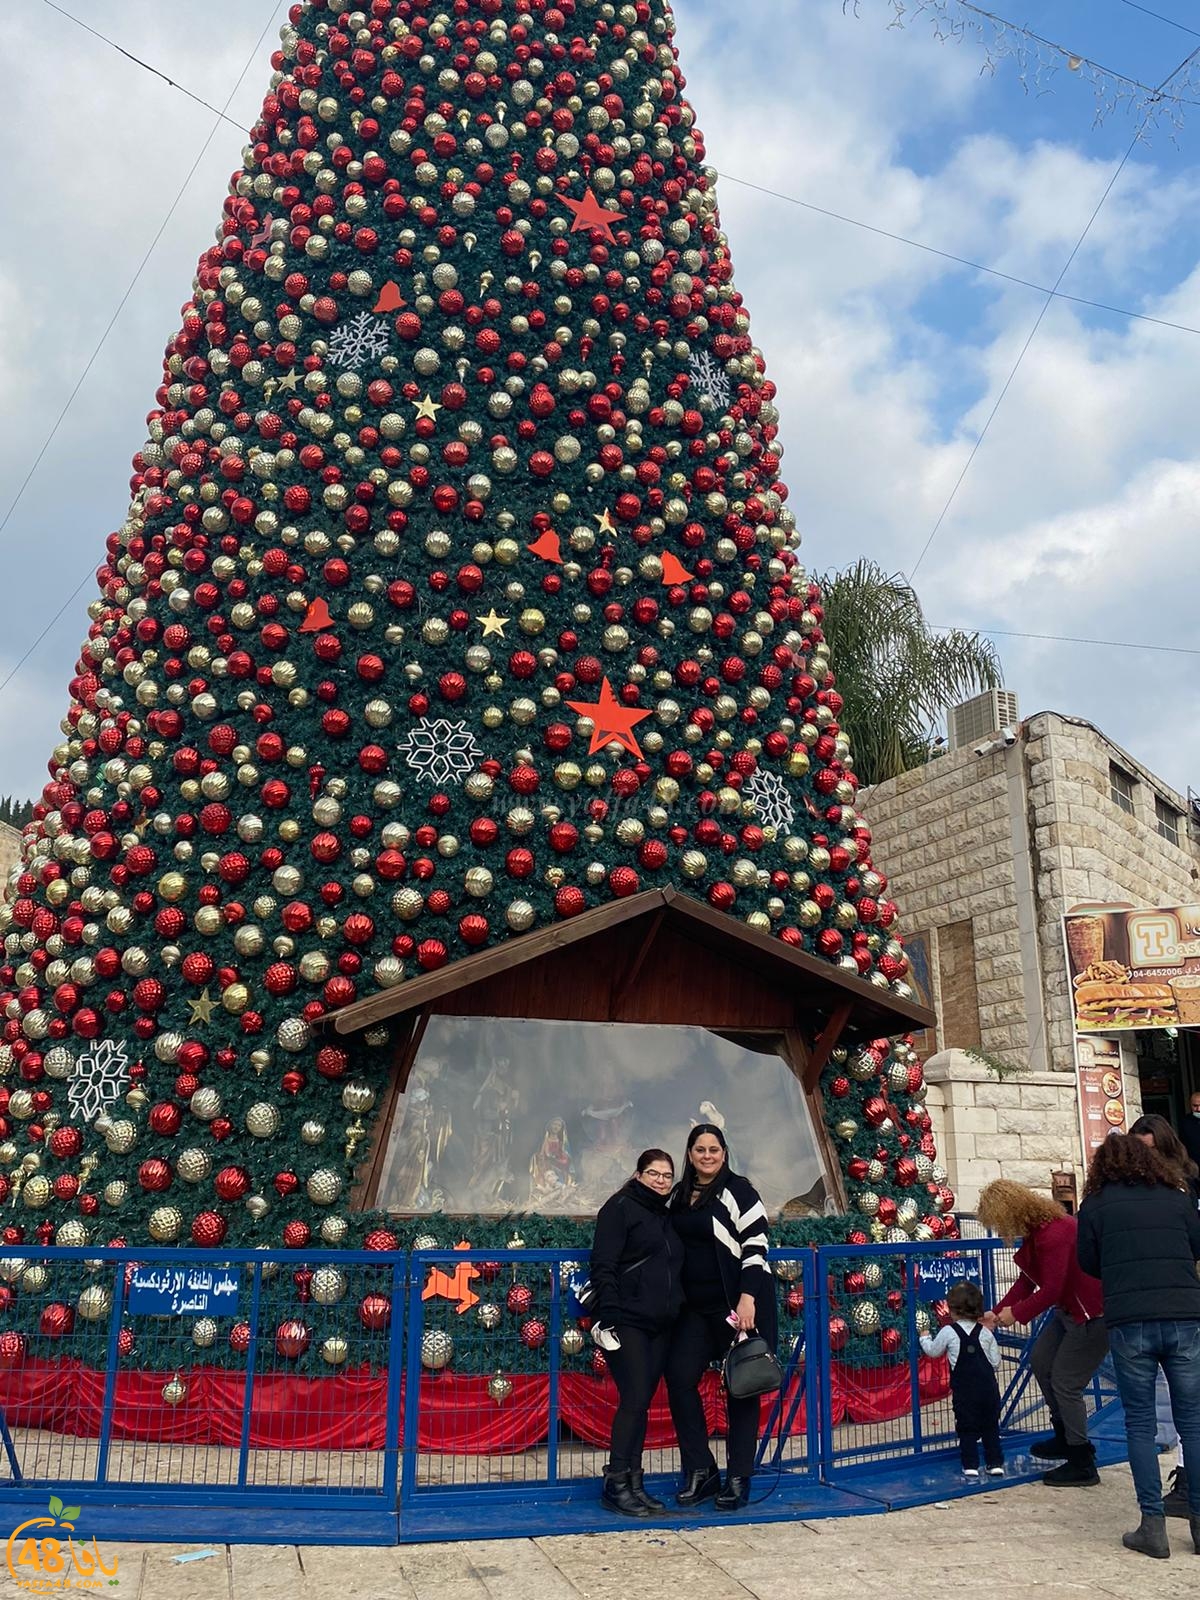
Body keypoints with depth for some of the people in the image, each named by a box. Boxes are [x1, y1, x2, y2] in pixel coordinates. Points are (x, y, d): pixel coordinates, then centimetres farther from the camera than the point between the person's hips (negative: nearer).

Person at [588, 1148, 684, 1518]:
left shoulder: (665, 1217, 20)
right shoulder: (621, 1207, -4)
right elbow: (603, 1265, -11)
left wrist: (680, 1314, 17)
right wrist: (608, 1316, -19)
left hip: (659, 1327, 7)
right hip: (627, 1322, -7)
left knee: (641, 1404, 9)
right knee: (635, 1400, -10)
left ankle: (633, 1484, 15)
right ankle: (615, 1485, -2)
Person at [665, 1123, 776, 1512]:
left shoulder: (737, 1190, -8)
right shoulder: (679, 1194, 10)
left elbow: (755, 1246, -12)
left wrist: (747, 1299, -19)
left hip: (737, 1303, -6)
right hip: (695, 1306, 6)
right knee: (679, 1378, -1)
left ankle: (738, 1479, 14)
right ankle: (700, 1471, 13)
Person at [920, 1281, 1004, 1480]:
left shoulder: (949, 1332, -6)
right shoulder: (986, 1333, 1)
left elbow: (933, 1351, 8)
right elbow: (995, 1361, 5)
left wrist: (924, 1338, 28)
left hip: (964, 1389, -3)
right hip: (988, 1387, 3)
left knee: (967, 1428, 7)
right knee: (991, 1426, 14)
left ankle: (970, 1465, 6)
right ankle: (995, 1463, 16)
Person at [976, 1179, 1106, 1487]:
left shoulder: (1054, 1234, -28)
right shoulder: (1035, 1232, 4)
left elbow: (1051, 1290, -27)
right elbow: (1026, 1282, 7)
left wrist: (1017, 1313, -14)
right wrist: (996, 1313, 1)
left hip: (1094, 1314, -11)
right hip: (1068, 1310, 11)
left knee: (1065, 1383, -6)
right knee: (1040, 1361, 18)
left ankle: (1083, 1466, 8)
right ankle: (1065, 1437, 34)